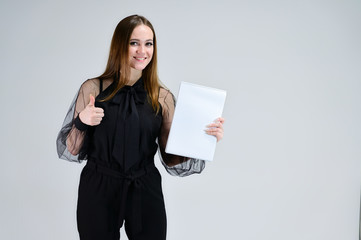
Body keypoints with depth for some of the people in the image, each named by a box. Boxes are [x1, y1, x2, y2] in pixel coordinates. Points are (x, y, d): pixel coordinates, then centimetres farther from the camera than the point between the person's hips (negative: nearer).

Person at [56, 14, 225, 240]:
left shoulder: (163, 97, 0)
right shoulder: (93, 89, -2)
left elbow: (172, 160, 3)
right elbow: (70, 152, 3)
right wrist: (81, 123, -16)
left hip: (146, 194, 1)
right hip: (98, 193, -1)